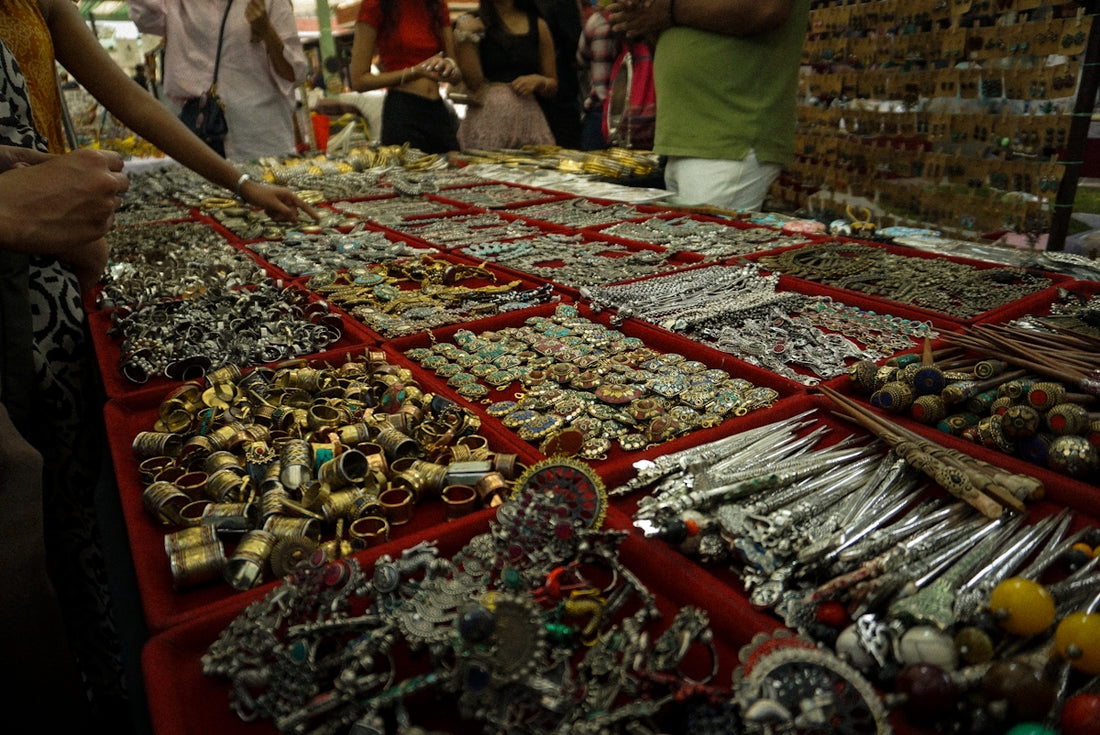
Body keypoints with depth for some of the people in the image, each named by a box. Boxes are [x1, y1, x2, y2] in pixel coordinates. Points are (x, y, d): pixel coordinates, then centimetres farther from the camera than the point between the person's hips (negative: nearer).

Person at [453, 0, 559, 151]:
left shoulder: (538, 26, 11)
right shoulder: (471, 24, 6)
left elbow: (552, 87, 17)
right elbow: (473, 84, -4)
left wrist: (538, 81, -4)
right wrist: (466, 36, -9)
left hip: (528, 120, 2)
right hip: (485, 120, -2)